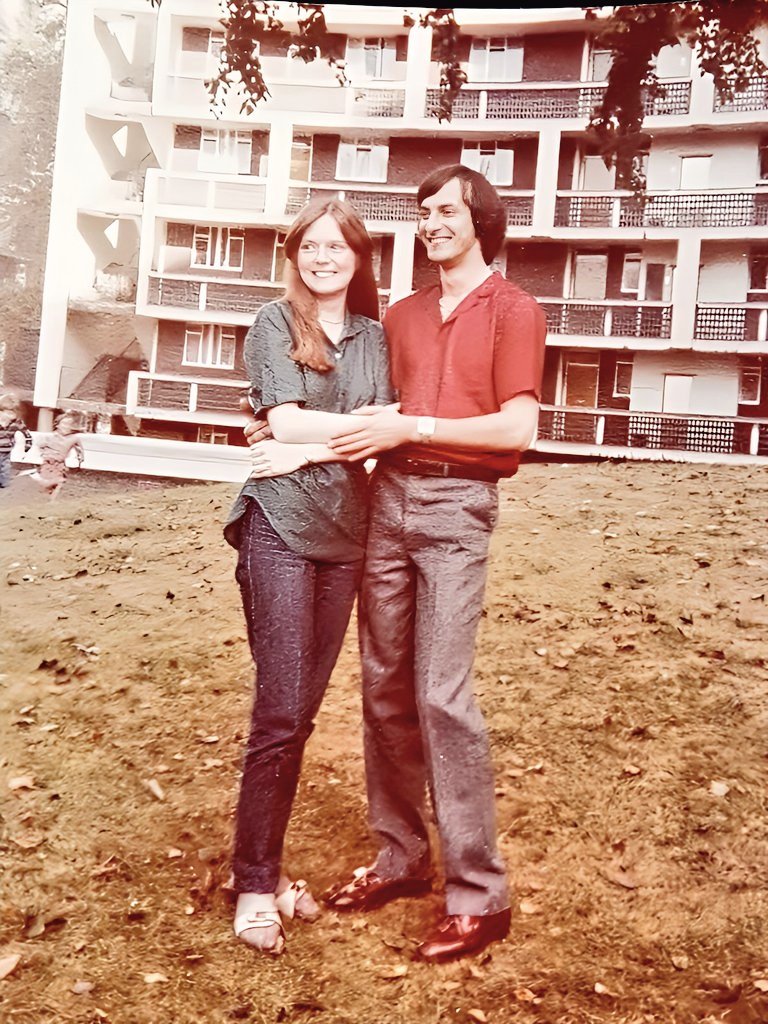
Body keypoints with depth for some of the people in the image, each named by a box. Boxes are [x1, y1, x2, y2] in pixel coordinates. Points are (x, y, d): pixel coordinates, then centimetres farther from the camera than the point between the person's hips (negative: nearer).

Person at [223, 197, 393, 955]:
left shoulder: (372, 335, 12)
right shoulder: (274, 323, 2)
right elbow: (286, 421, -11)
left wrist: (312, 448, -14)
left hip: (345, 532, 5)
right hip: (280, 530, -4)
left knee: (303, 711, 9)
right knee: (279, 712, -6)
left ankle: (269, 868, 22)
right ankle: (254, 884, 8)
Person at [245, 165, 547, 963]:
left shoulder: (513, 311, 2)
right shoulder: (402, 316, 19)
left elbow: (517, 427, -9)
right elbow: (380, 412, 18)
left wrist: (412, 427, -13)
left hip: (456, 507, -5)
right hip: (387, 496, 6)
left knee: (441, 694, -10)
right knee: (384, 687, 6)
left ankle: (478, 894, 1)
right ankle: (399, 857, 20)